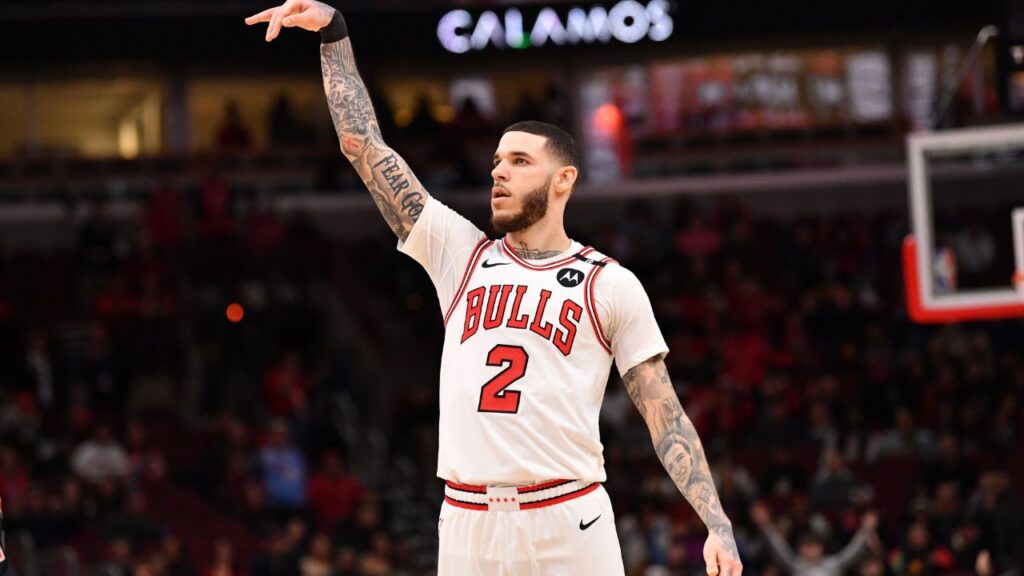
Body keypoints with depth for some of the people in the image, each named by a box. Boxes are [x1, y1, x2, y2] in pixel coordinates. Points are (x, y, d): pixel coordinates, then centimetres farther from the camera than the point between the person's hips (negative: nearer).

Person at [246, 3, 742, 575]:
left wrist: (718, 525, -5)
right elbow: (366, 145, 12)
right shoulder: (459, 253, 14)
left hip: (569, 526, -3)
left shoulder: (611, 285, 6)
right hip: (466, 524, 3)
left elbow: (666, 414, 5)